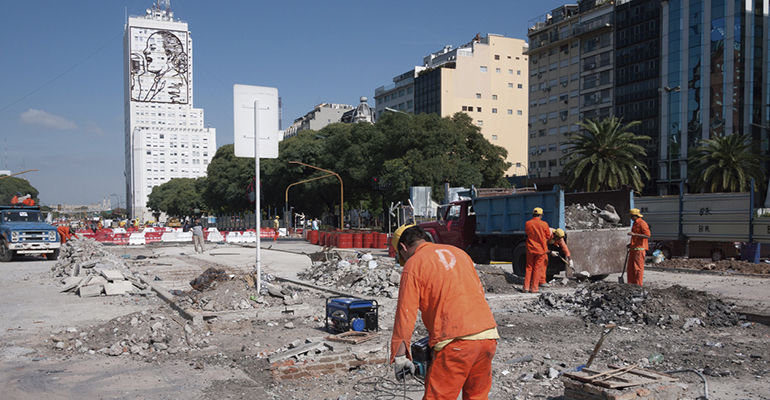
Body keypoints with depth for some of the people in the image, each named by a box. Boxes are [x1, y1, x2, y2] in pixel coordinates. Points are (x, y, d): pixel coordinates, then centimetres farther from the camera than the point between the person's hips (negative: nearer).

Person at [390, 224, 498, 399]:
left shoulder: (413, 264, -1)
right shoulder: (458, 252, 18)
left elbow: (406, 313, -5)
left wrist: (399, 355, -1)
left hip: (457, 342, -7)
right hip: (489, 336, 7)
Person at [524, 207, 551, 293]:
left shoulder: (527, 224, -5)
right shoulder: (544, 224, -10)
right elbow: (548, 236, 1)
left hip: (530, 249, 2)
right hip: (541, 249, -2)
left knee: (529, 268, 11)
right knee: (537, 268, 5)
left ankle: (526, 287, 8)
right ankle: (534, 288, 8)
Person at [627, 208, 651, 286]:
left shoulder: (642, 224, -11)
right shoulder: (635, 224, 19)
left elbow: (647, 236, -20)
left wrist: (634, 234, -25)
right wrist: (631, 244, 18)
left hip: (639, 249, -9)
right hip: (633, 249, 9)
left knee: (638, 267, -7)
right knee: (631, 267, 9)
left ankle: (638, 284, -4)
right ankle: (632, 283, 15)